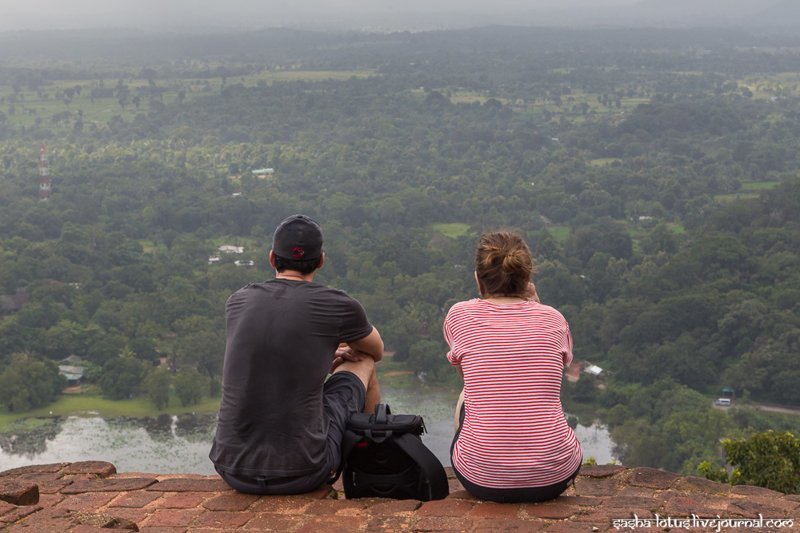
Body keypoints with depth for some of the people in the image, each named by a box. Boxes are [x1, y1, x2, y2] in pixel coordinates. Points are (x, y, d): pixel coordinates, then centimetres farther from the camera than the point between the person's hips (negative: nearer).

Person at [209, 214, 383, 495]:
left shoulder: (237, 302, 6)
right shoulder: (337, 305, -4)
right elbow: (377, 350, 20)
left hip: (232, 470, 4)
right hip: (302, 474, -3)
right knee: (363, 363, 20)